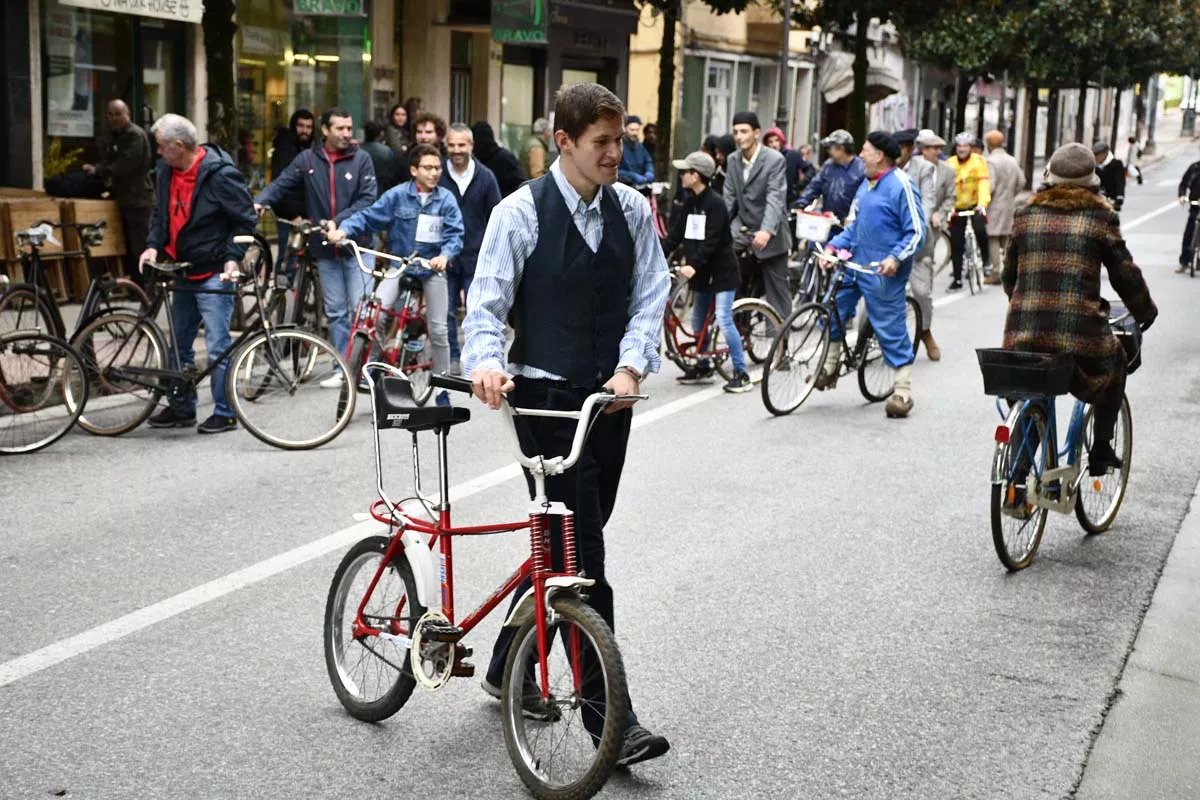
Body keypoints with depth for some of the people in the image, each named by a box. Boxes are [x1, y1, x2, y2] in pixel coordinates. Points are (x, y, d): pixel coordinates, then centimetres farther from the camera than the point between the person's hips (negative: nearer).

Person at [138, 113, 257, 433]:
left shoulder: (220, 174, -16)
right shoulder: (165, 170, 6)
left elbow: (246, 220, -11)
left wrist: (233, 257, -20)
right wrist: (153, 245, 1)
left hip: (213, 273, -8)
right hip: (183, 271, 8)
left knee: (217, 345, -7)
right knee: (179, 343, 14)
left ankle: (224, 412, 2)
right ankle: (181, 407, 26)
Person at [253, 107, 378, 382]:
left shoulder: (361, 158, -3)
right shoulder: (308, 159, 4)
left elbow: (368, 198, -10)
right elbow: (281, 184, -2)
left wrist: (339, 222, -20)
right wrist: (259, 201, -21)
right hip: (325, 249, 3)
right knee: (335, 312, 10)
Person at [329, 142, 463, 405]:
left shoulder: (446, 199, -3)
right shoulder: (397, 195, -6)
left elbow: (455, 233, -9)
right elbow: (368, 216, -7)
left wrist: (445, 256, -29)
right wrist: (343, 229, -25)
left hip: (432, 268, 1)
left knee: (438, 331, 4)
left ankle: (442, 389, 18)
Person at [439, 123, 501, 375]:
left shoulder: (486, 177, 2)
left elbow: (495, 218, 7)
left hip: (476, 258, 0)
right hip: (444, 257, 1)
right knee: (446, 311, 5)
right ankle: (452, 358, 16)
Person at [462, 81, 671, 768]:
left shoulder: (632, 209, 5)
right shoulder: (521, 212, -7)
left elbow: (651, 297, 2)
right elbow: (486, 304, -8)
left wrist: (630, 366, -14)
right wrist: (487, 362, -28)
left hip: (610, 396, 5)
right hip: (547, 397, -5)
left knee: (566, 543, 14)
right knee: (582, 556, -8)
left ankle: (508, 668, 34)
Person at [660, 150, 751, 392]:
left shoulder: (715, 203, -17)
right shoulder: (689, 202, 7)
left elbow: (711, 241, -24)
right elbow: (676, 234, 6)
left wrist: (694, 265, -32)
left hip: (721, 271, -9)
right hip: (702, 272, 9)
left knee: (724, 319, -15)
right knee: (697, 321, 14)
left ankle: (741, 374, -11)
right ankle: (703, 367, 28)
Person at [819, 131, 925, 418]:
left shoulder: (901, 185, -13)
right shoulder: (866, 185, 14)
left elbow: (917, 231, -15)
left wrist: (896, 258, -27)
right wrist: (833, 246, 5)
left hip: (883, 272, -8)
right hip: (855, 264, 8)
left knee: (892, 330, -2)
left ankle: (903, 392, 6)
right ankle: (828, 369, 24)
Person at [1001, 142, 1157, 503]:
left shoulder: (1026, 216, 10)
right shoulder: (1100, 218, 1)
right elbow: (1125, 275, 6)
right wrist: (1146, 313, 23)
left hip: (1022, 334, 3)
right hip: (1080, 336, -3)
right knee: (1115, 359, 30)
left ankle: (1016, 488, 10)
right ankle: (1101, 449, 27)